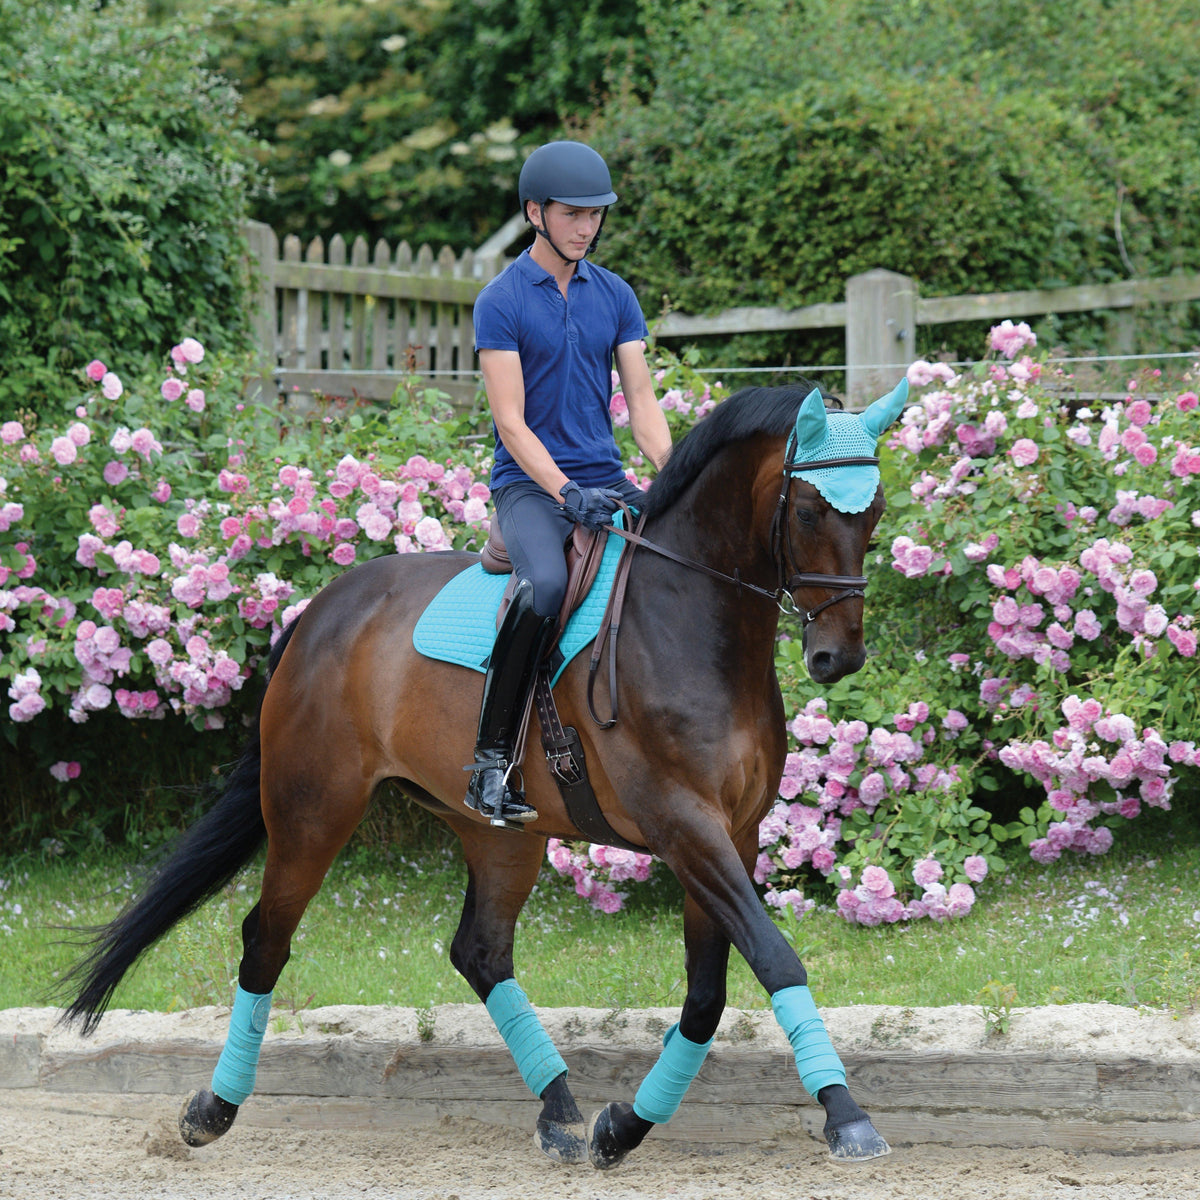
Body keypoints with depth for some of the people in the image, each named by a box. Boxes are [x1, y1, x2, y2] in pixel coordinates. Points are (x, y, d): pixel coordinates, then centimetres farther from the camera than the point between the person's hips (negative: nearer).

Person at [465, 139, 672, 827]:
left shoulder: (616, 296, 12)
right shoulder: (502, 301, -4)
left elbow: (641, 400, 10)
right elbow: (510, 421, -10)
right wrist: (566, 494, -21)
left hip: (606, 480, 5)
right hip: (529, 485, -5)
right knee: (546, 585, -35)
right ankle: (491, 762, -29)